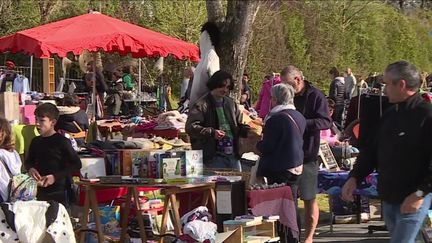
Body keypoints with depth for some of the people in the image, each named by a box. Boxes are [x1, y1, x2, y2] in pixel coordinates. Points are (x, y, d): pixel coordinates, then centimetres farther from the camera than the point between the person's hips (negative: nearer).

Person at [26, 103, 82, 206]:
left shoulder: (62, 141, -8)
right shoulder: (35, 142, 10)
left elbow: (77, 164, -10)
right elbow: (29, 161, 24)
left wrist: (55, 177, -17)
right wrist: (30, 169, -1)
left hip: (59, 193, -5)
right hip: (39, 191, 6)